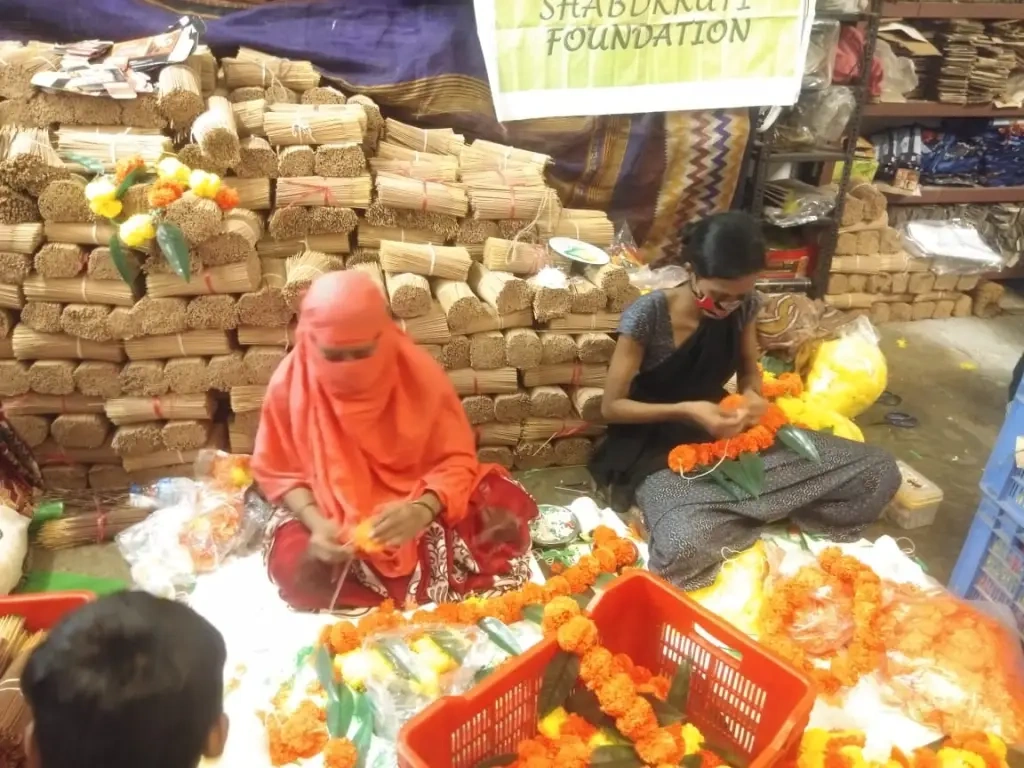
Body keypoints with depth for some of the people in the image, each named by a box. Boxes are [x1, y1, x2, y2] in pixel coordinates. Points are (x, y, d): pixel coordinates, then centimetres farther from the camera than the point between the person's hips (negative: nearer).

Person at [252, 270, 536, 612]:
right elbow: (277, 472, -3)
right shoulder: (289, 383, -14)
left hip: (418, 508, -1)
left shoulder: (419, 372, -18)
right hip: (334, 518, 1)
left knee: (500, 536, -22)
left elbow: (456, 459, -13)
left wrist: (423, 510, -33)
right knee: (293, 569, -27)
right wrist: (316, 522, -23)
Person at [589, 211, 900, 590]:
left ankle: (729, 517, -4)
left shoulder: (743, 306, -5)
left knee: (879, 472, -5)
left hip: (728, 436, 5)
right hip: (660, 451, -5)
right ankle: (765, 511, -7)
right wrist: (686, 411, -26)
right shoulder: (647, 317, -19)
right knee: (683, 548, -39)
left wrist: (752, 395, -12)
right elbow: (611, 406, -13)